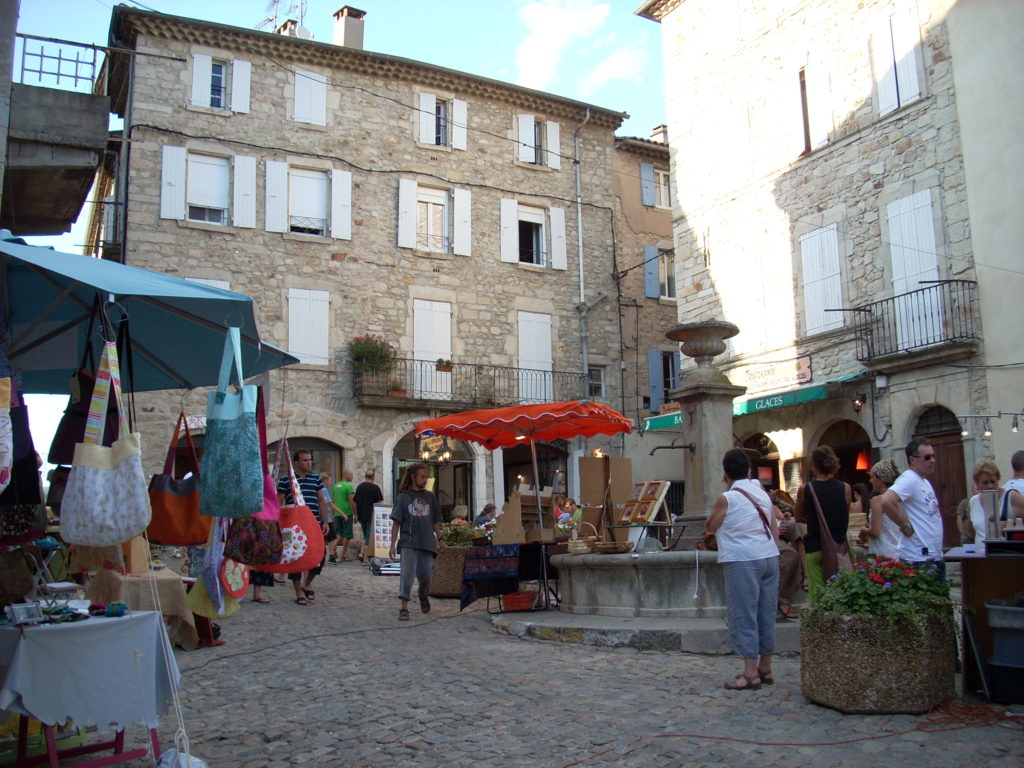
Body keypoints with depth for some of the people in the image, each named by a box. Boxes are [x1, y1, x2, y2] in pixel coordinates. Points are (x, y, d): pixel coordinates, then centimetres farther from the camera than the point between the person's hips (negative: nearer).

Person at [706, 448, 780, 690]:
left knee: (744, 616, -2)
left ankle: (750, 674, -1)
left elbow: (711, 526, 2)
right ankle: (765, 668, 20)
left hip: (742, 561, -7)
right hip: (769, 556, 7)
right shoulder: (762, 493, 10)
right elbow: (774, 527, 13)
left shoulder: (727, 499, -9)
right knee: (766, 614, 12)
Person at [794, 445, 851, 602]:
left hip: (814, 548, -1)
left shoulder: (805, 489, -7)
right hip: (838, 546, 1)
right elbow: (845, 517, 10)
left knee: (817, 592, 3)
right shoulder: (845, 488, -4)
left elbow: (799, 517, 7)